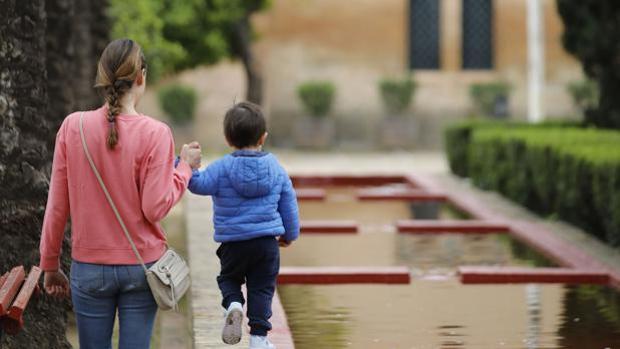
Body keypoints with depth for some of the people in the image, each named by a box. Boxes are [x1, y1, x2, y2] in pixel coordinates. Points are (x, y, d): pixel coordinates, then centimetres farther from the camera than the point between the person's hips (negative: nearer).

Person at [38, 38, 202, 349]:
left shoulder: (72, 126, -5)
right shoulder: (154, 133, -11)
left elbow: (57, 206, -1)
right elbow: (155, 207, -12)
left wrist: (50, 265, 10)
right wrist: (185, 167, 3)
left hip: (89, 268, 1)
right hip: (141, 266, -1)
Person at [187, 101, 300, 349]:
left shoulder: (222, 168, -9)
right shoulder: (276, 168, 3)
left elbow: (199, 184, -21)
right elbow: (289, 204, 10)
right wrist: (290, 234, 23)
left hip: (233, 242, -1)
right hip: (267, 240, 2)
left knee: (228, 279, 21)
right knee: (261, 288, 10)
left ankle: (233, 304, -10)